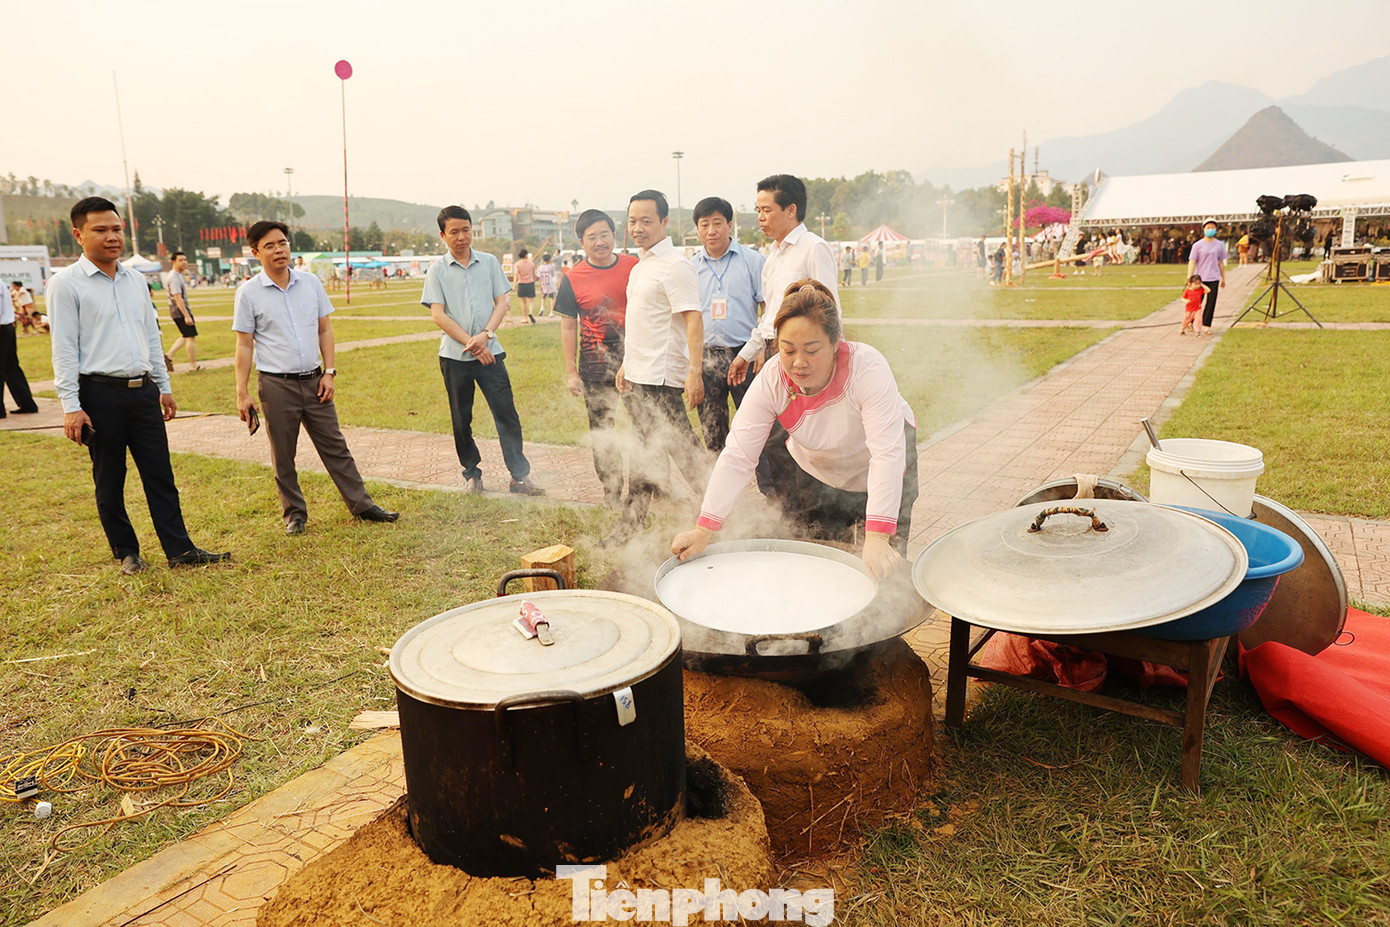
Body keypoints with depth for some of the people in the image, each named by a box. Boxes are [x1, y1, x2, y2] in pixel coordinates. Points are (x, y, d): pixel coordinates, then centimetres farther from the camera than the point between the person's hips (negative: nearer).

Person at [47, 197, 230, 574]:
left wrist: (164, 386, 18)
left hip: (143, 390, 5)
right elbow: (64, 349, -8)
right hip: (101, 394, -5)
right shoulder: (66, 283, -4)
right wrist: (71, 406, -12)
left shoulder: (136, 280, 13)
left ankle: (180, 550, 7)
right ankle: (126, 553, 18)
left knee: (160, 474, 4)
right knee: (109, 480, 6)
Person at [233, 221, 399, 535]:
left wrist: (329, 372, 2)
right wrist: (242, 393, -5)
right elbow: (244, 346, -2)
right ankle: (294, 514, 21)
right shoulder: (248, 293, -4)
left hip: (313, 380, 3)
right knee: (282, 455, 7)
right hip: (276, 385, -3)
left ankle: (361, 504, 16)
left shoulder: (310, 283, 5)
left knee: (335, 446, 8)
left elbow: (324, 330, 10)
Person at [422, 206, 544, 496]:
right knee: (461, 420, 7)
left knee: (507, 414, -3)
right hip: (454, 356, 0)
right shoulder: (437, 271, 3)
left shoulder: (490, 262, 7)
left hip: (490, 352, 0)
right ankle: (471, 473, 22)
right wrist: (471, 343, -12)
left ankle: (520, 476, 4)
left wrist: (486, 335, -12)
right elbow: (438, 315, -3)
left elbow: (501, 303, 5)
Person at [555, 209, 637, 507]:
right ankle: (611, 489, 22)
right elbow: (568, 326, 1)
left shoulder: (635, 267, 2)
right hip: (596, 367, -1)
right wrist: (571, 371, -2)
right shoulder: (573, 279, -3)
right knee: (602, 431, 7)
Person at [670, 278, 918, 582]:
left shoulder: (867, 368, -35)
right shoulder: (771, 380, -26)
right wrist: (703, 530, -34)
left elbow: (887, 453, -40)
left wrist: (878, 538, -49)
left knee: (884, 564, -3)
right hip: (817, 471, 3)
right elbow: (737, 456, -27)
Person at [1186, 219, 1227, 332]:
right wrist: (1189, 278, -11)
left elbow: (1221, 262, 15)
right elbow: (1192, 262, -3)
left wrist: (1223, 278, 17)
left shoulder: (1220, 245, 9)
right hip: (1199, 278, -2)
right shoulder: (1197, 245, 1)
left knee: (1211, 302, -2)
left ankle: (1206, 325, 3)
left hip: (1214, 278, 2)